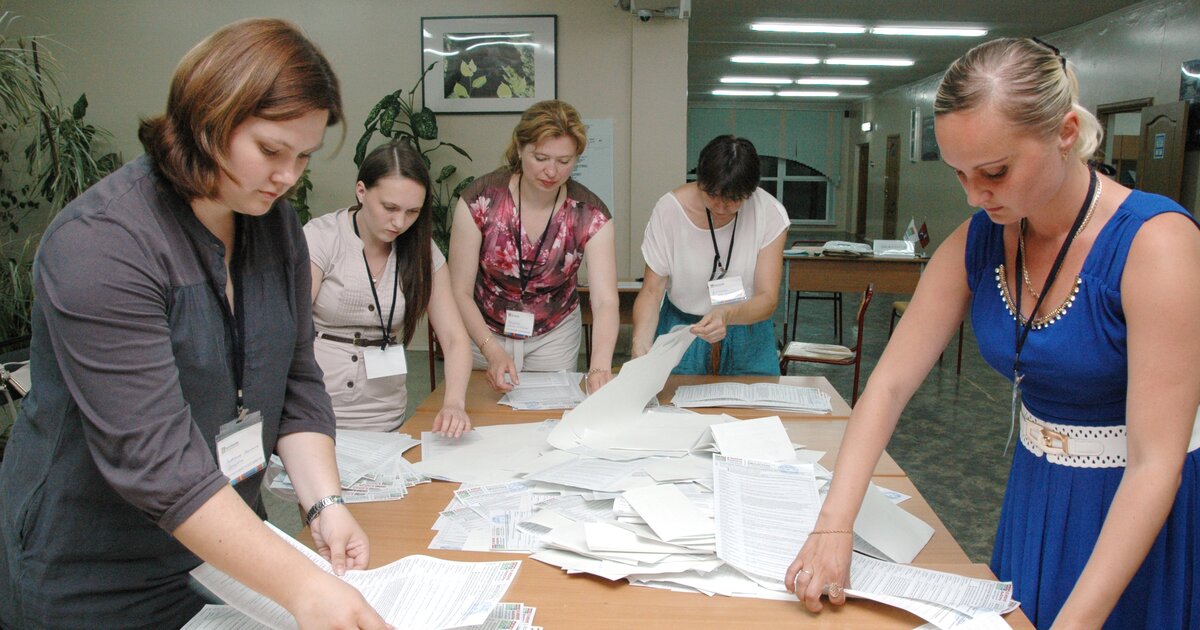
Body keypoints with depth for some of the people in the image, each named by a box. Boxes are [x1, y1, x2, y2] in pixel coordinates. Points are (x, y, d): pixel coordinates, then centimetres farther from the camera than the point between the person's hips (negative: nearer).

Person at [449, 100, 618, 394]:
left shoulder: (590, 214, -18)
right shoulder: (480, 199, -20)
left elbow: (605, 300, -26)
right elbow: (460, 292, -18)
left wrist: (600, 367, -44)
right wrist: (491, 350, -34)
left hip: (555, 334, 1)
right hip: (484, 331, -1)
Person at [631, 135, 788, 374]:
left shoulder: (770, 213, -15)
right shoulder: (669, 209, -16)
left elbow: (768, 299, -17)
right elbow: (651, 291, -13)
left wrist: (728, 315, -39)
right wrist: (641, 345, -31)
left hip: (748, 329, 0)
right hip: (680, 329, 0)